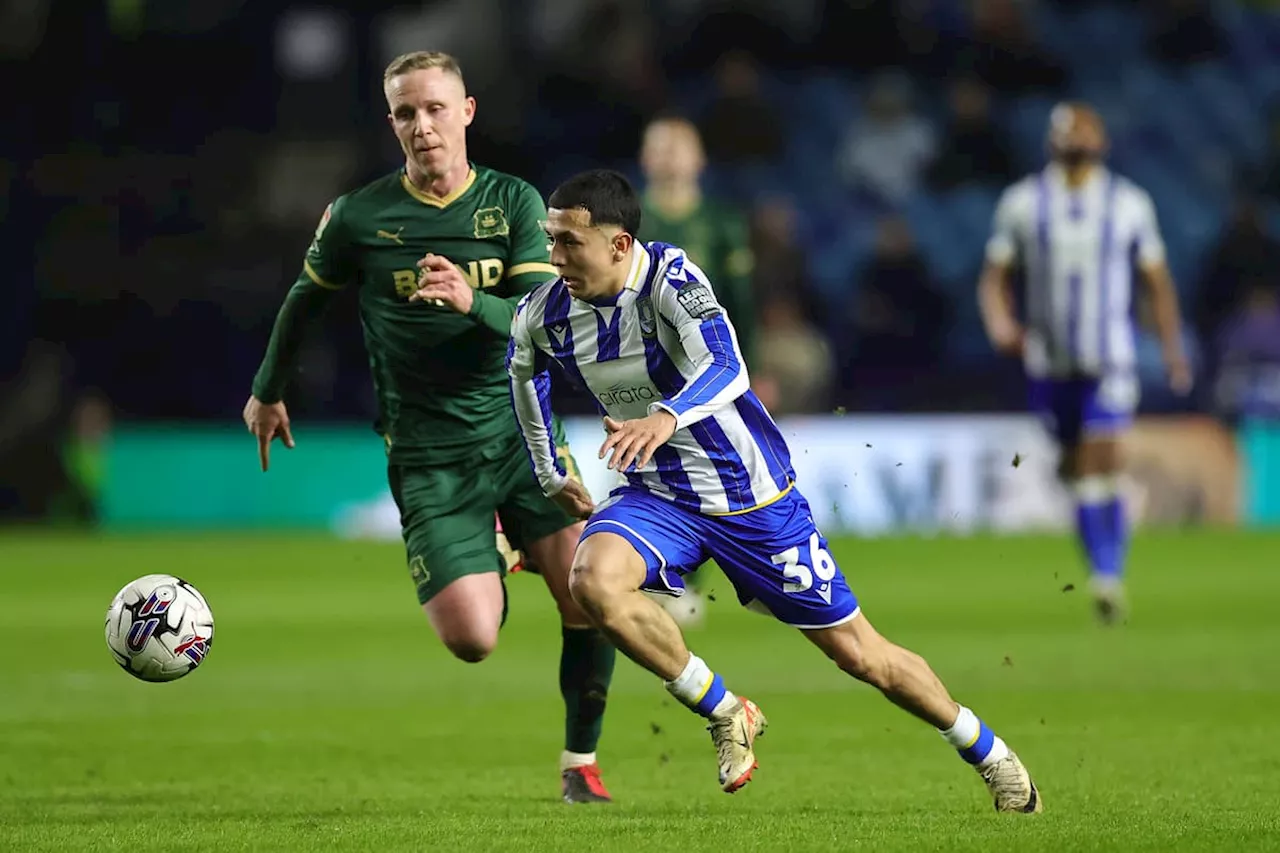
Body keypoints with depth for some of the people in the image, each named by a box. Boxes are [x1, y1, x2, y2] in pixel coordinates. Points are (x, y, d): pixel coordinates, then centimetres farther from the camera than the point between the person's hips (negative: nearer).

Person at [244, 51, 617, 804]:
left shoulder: (514, 203, 0)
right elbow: (307, 300, 16)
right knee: (472, 642, -13)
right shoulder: (358, 218, -2)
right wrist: (268, 393, 27)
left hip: (520, 432, 1)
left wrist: (472, 301, -29)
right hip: (429, 456, -1)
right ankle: (493, 561, 25)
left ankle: (581, 761, 10)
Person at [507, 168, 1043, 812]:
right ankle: (725, 716, -9)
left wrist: (667, 418, -60)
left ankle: (992, 757, 25)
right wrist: (550, 475, 20)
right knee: (593, 580, -28)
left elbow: (726, 370, -41)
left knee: (857, 653, 2)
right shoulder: (544, 316, -8)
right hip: (657, 497, 4)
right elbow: (524, 370, 17)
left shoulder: (672, 278, -24)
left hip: (751, 495, -4)